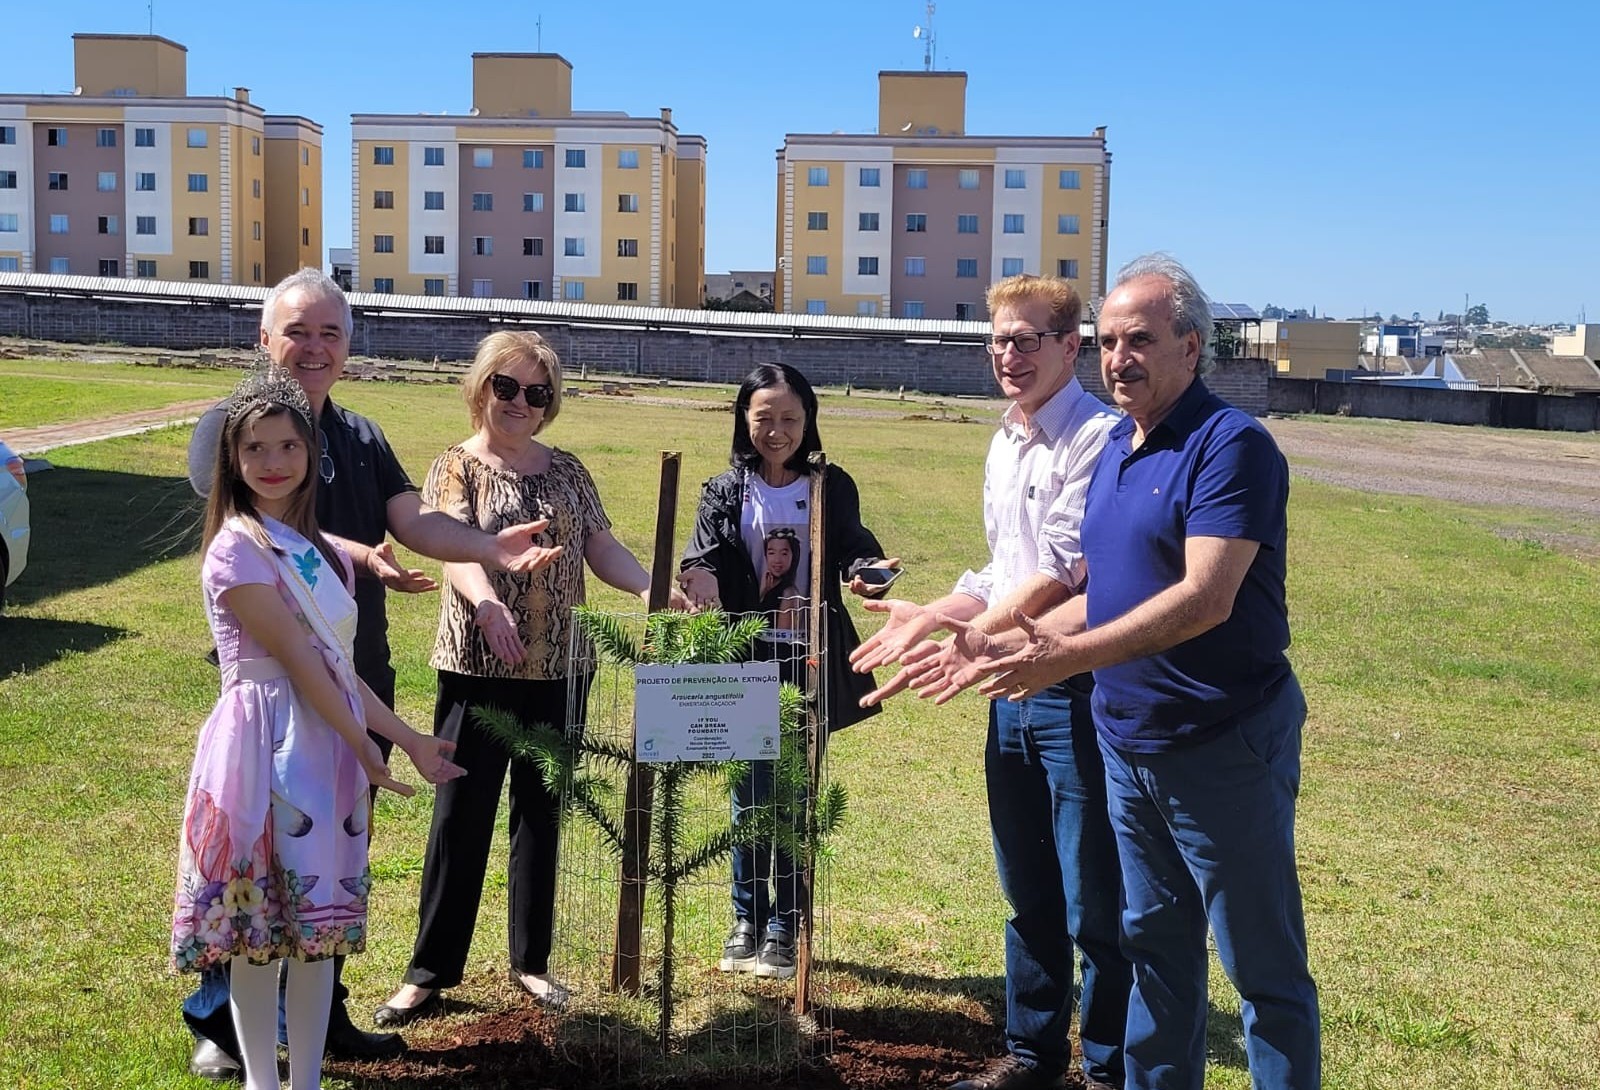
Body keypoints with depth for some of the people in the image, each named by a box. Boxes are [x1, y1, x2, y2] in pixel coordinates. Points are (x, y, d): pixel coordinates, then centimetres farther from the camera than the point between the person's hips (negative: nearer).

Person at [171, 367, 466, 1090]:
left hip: (331, 743, 7)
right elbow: (299, 662, -13)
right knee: (261, 931, 1)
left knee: (321, 924, 11)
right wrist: (366, 748, -10)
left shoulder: (323, 551, 13)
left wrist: (411, 740, 12)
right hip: (270, 745, -7)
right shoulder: (237, 549, -11)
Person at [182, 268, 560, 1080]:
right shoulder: (230, 425, -5)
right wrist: (351, 553, -38)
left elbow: (414, 522, 5)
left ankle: (322, 1016, 26)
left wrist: (491, 548, -14)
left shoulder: (363, 437, 15)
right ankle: (218, 1024, 17)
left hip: (359, 680, 6)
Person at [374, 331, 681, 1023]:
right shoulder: (457, 467, -1)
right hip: (478, 669, -4)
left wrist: (650, 587, -12)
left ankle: (531, 960, 24)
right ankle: (429, 971, 11)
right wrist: (488, 603, -38)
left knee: (542, 813, 11)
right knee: (461, 816, 0)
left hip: (558, 670, 4)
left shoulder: (566, 470, 12)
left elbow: (601, 548, 7)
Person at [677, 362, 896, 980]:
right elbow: (703, 552, -10)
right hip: (745, 661, 0)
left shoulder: (831, 488, 4)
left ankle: (784, 931, 18)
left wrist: (866, 572, -25)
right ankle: (748, 922, 21)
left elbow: (853, 547, -2)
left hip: (809, 662, 0)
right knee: (750, 795, 6)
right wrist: (699, 574, -33)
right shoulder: (725, 492, 3)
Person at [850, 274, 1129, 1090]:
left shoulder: (1096, 438, -16)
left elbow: (1059, 578, -22)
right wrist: (927, 614, 7)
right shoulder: (1004, 443, 13)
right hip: (1012, 689, 8)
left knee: (1095, 906, 4)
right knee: (1027, 895, 19)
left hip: (1079, 691, -8)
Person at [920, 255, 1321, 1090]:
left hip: (1224, 741, -8)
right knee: (1155, 942, 20)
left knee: (1264, 966, 3)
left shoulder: (1232, 444, -16)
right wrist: (1015, 642, 6)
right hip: (1129, 740, 9)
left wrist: (1067, 657, -29)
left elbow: (1205, 599, -26)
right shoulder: (1115, 448, 10)